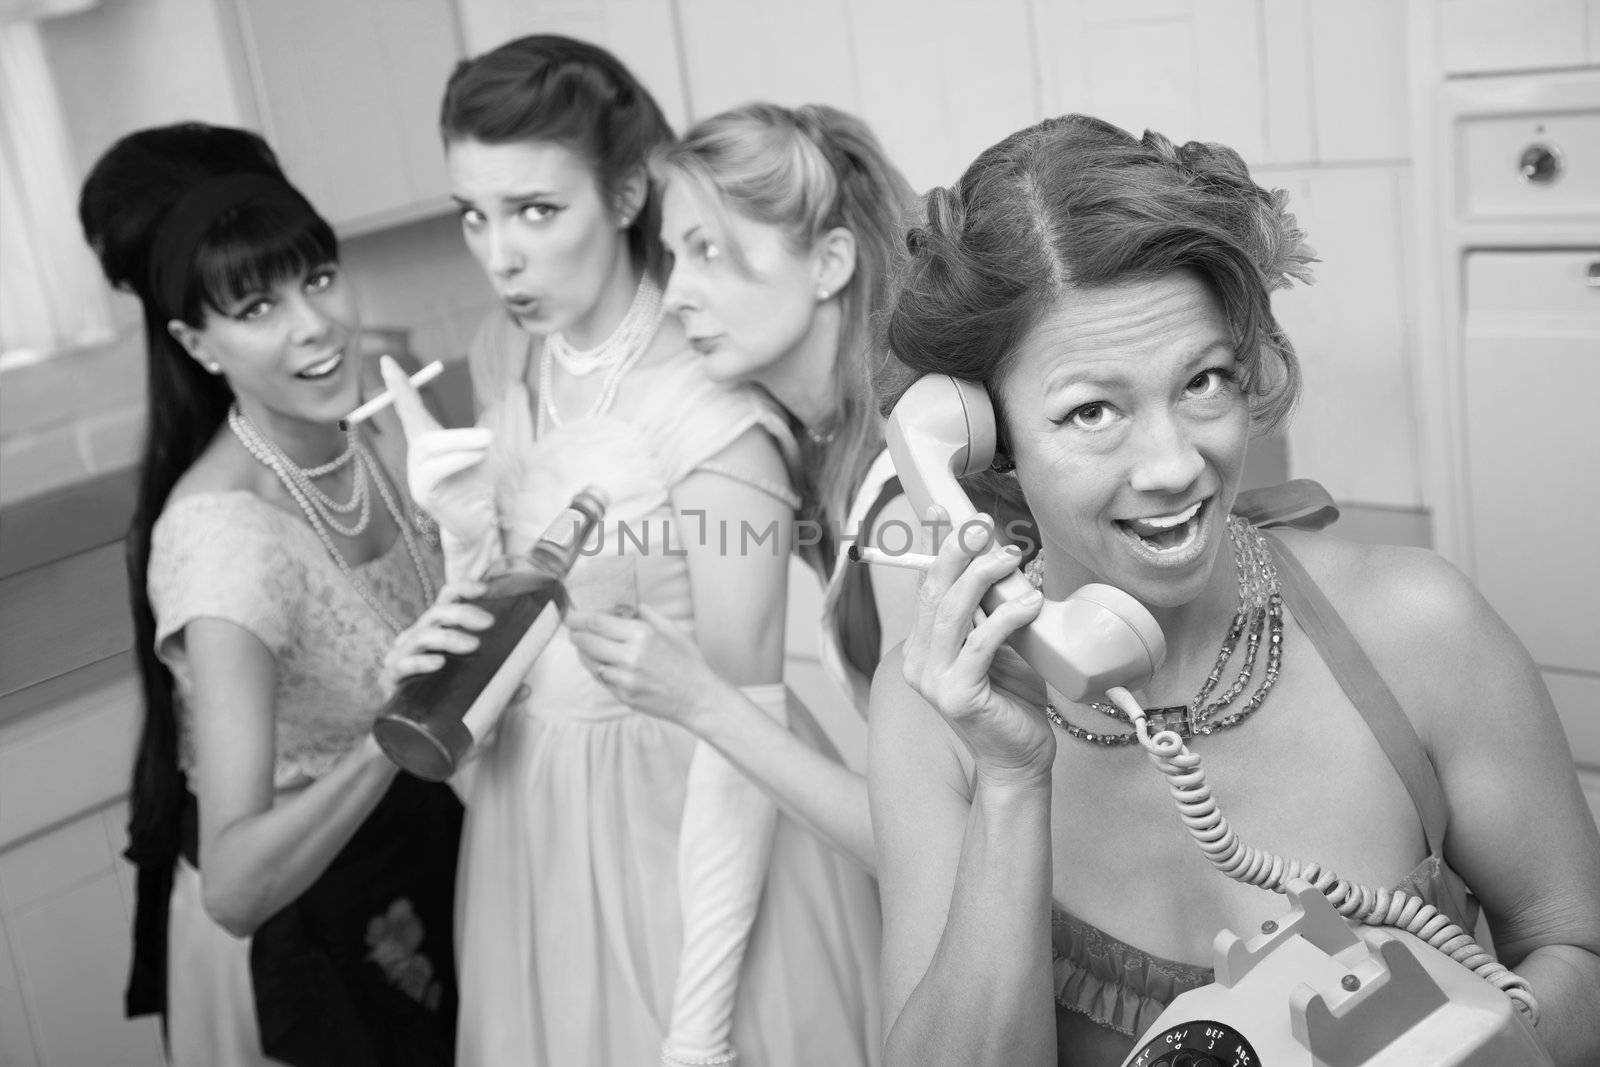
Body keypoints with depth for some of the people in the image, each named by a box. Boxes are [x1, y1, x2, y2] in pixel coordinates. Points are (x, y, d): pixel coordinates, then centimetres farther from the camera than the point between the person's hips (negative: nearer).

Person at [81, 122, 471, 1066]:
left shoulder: (378, 422, -11)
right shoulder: (222, 534, -31)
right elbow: (234, 885, -36)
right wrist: (392, 738, -48)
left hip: (420, 847, 6)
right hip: (290, 917, -6)